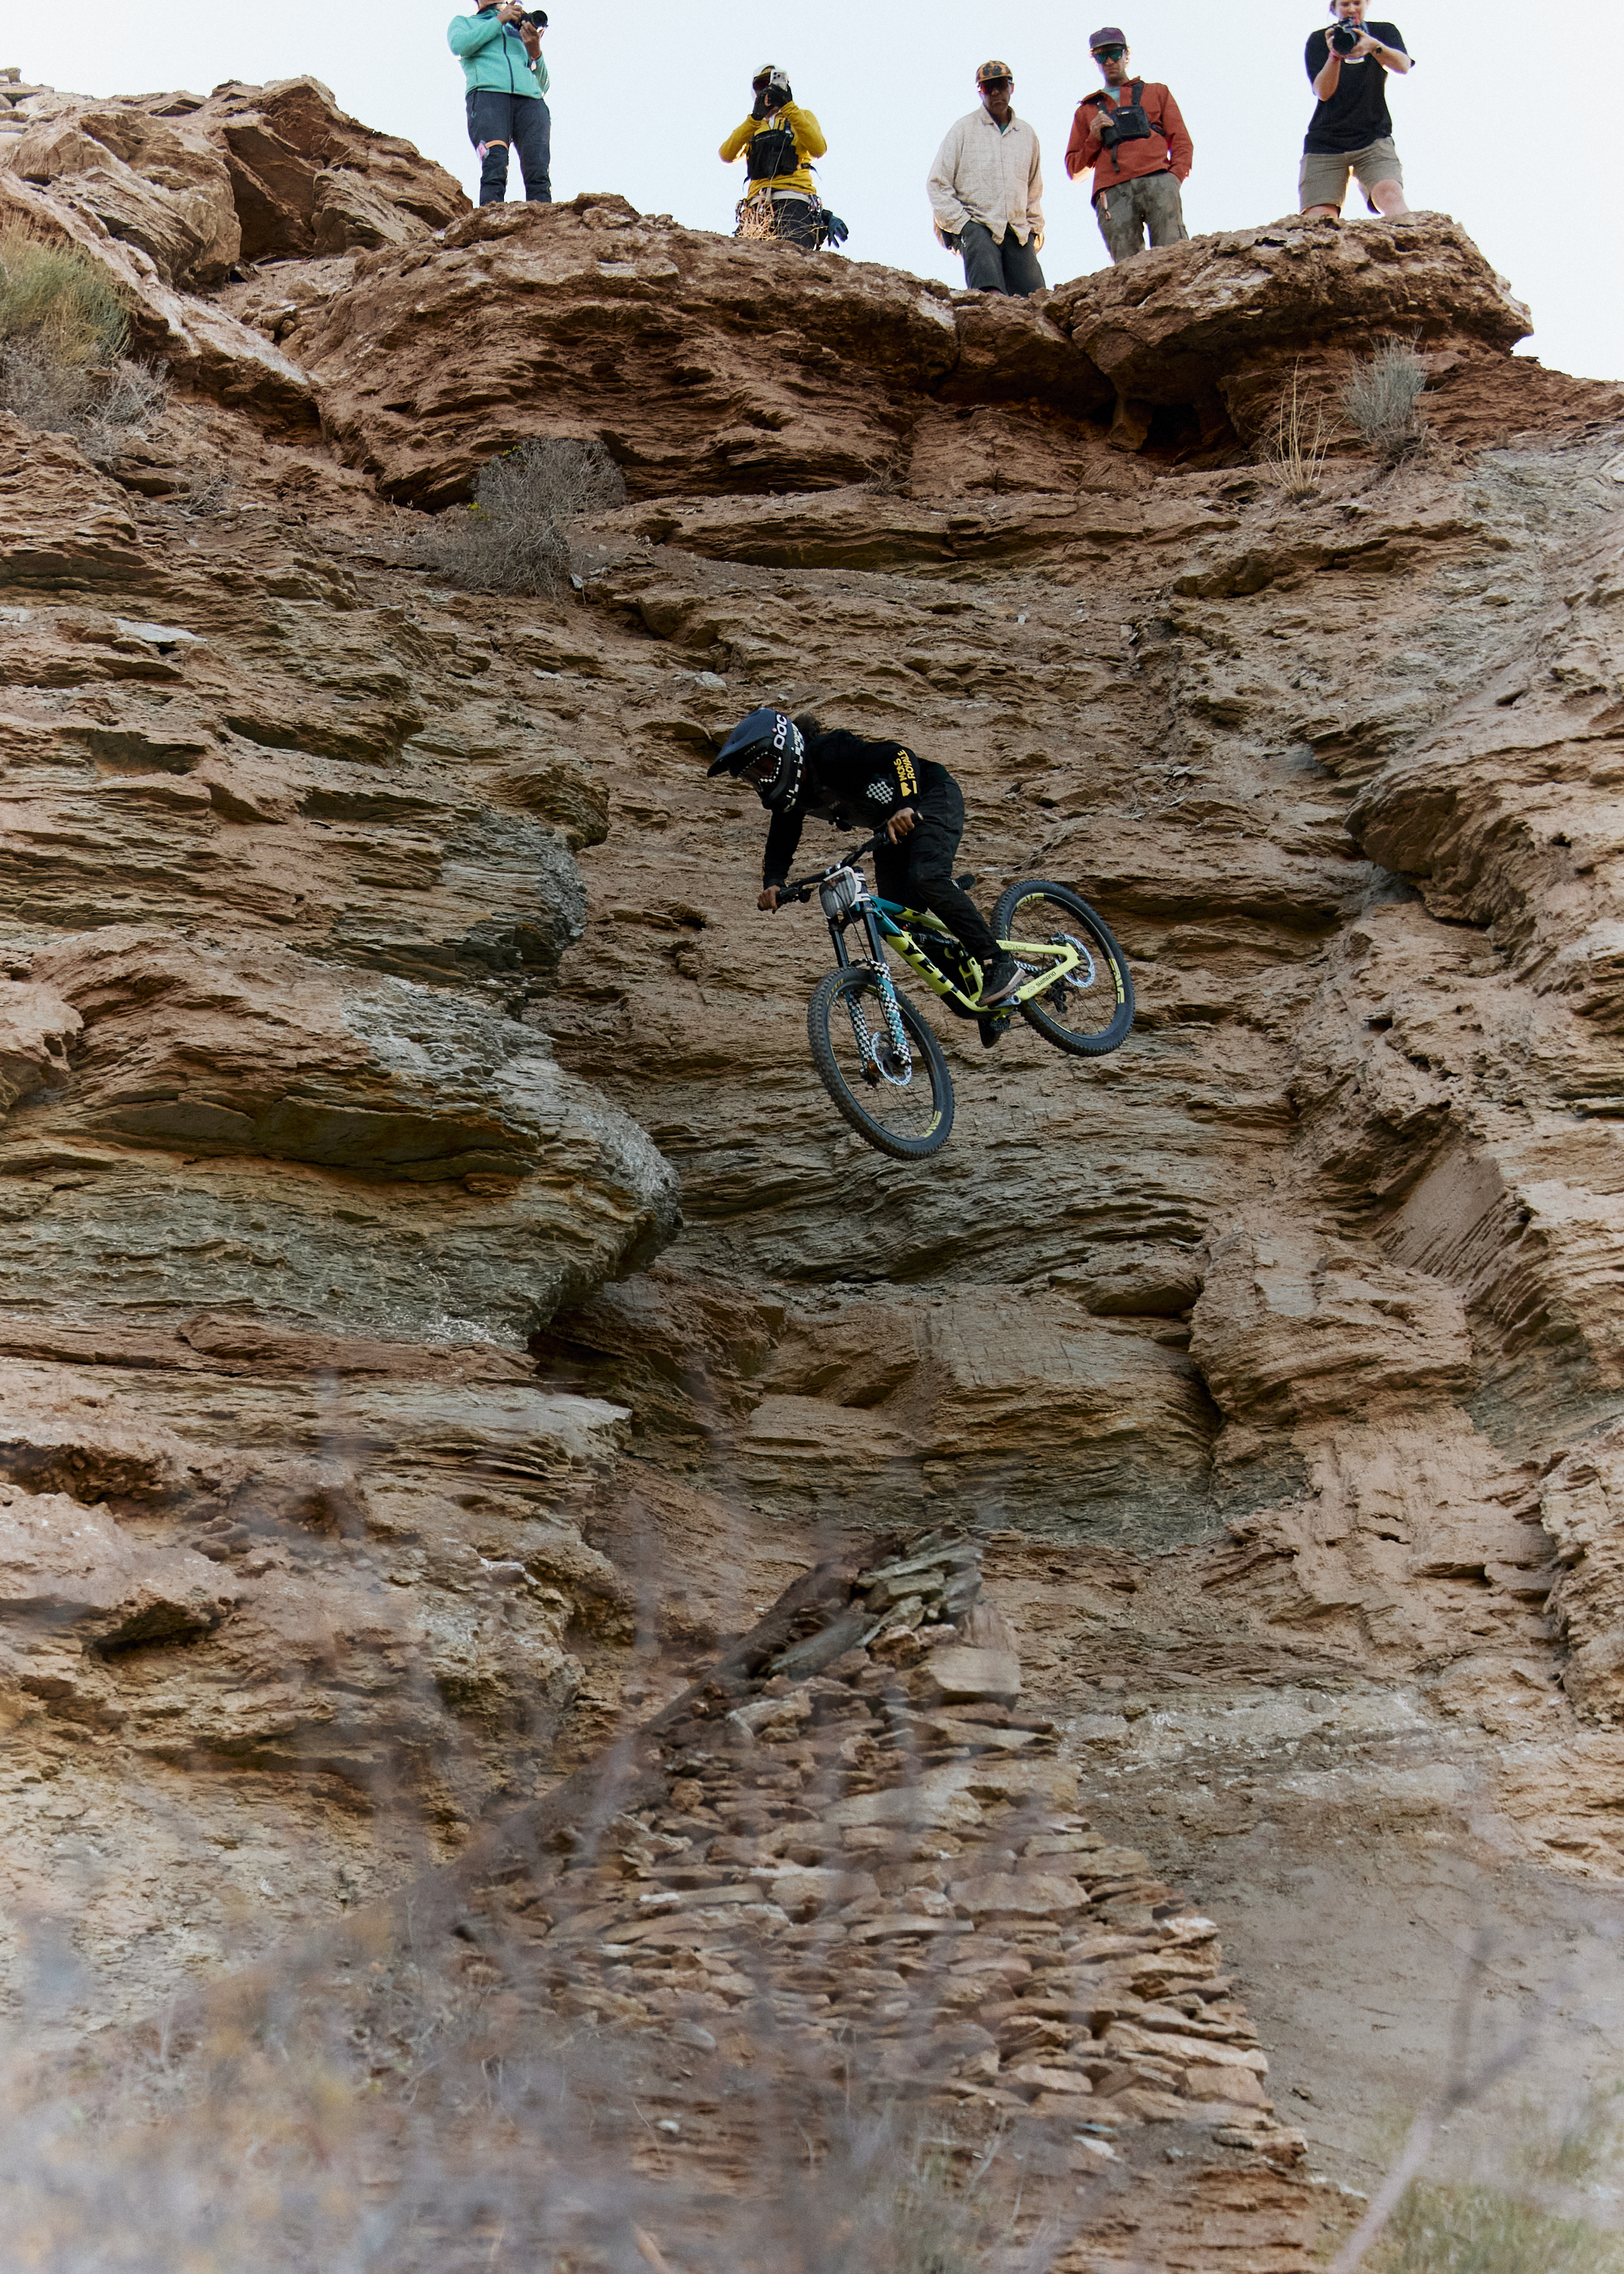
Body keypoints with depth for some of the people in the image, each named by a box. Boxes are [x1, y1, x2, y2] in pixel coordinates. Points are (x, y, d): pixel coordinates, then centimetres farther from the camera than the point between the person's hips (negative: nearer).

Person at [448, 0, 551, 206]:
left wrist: (535, 52, 9)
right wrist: (499, 20, 8)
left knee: (539, 171, -22)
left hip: (530, 99, 3)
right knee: (495, 166, -27)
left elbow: (543, 84, 28)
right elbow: (459, 45, 3)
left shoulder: (521, 30, 37)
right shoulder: (463, 23, 29)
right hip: (487, 95, -3)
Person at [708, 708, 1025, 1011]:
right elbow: (780, 846, 0)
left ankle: (999, 965, -25)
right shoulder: (789, 795, -5)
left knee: (927, 879, -31)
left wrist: (907, 806, -54)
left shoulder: (829, 753, -30)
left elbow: (900, 755, -39)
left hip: (931, 797, -9)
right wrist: (772, 884, -21)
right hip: (891, 825, 9)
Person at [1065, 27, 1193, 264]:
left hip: (1157, 182, -1)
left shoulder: (1156, 93, 29)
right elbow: (1074, 169, 27)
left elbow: (1181, 141, 19)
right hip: (1113, 193, 1)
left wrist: (1175, 176, -1)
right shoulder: (1087, 110, 32)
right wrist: (1094, 139, 9)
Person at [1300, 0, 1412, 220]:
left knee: (1391, 195, -29)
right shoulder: (1318, 41, 10)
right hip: (1324, 142, 1)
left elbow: (1403, 66, -8)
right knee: (1319, 220, -19)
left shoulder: (1385, 32, 12)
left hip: (1373, 138, -1)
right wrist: (1335, 55, -19)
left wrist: (1374, 46, -26)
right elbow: (1323, 92, -3)